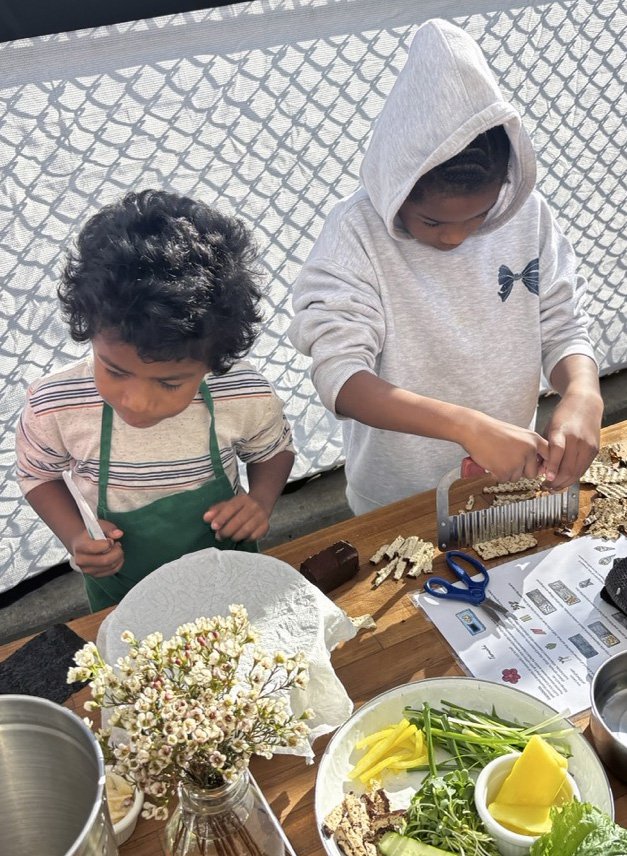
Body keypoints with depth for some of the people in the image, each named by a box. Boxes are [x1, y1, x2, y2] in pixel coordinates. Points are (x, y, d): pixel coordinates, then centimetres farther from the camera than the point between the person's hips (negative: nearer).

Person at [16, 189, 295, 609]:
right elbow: (38, 474, -7)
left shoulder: (248, 398, -29)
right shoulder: (53, 407, -28)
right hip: (121, 598, 0)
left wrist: (261, 501, -24)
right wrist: (76, 537, -23)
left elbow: (275, 449, -6)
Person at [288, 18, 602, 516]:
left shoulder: (527, 214, -12)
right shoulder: (357, 233, -23)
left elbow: (564, 329, -6)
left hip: (511, 483, 4)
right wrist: (468, 426, -41)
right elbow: (338, 376, -30)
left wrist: (583, 395, -29)